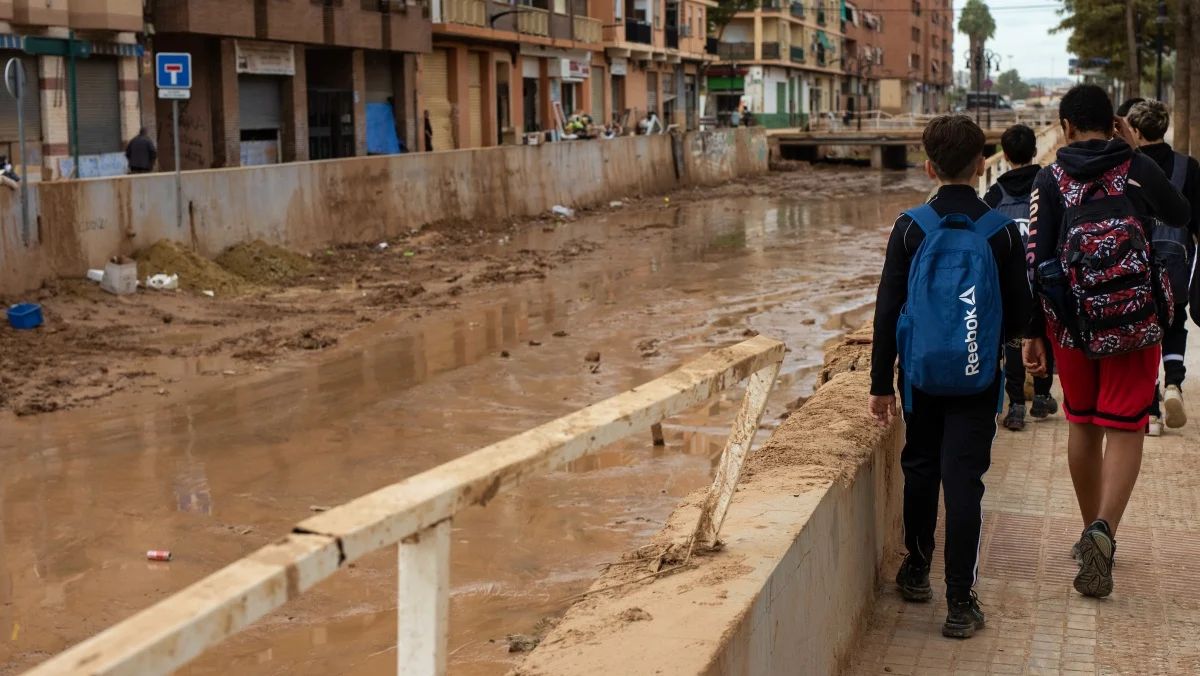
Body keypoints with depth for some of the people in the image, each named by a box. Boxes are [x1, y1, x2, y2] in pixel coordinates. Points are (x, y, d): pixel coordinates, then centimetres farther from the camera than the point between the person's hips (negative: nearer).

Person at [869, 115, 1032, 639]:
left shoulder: (910, 227, -6)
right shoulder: (1002, 231, -7)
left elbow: (888, 309, -5)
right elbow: (1020, 312, 0)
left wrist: (881, 383, 2)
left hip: (920, 375, 1)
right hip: (977, 380, -1)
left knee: (920, 468, 18)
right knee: (963, 480, 0)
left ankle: (917, 571, 33)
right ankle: (960, 602, 0)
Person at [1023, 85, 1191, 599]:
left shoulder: (1050, 179, 0)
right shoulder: (1138, 167, 0)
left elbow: (1038, 258, -4)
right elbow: (1181, 216, 19)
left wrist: (1034, 332, 2)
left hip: (1072, 319, 1)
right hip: (1133, 317, -1)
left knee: (1083, 424, 16)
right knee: (1124, 427, 0)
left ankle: (1091, 533, 27)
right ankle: (1104, 530, -22)